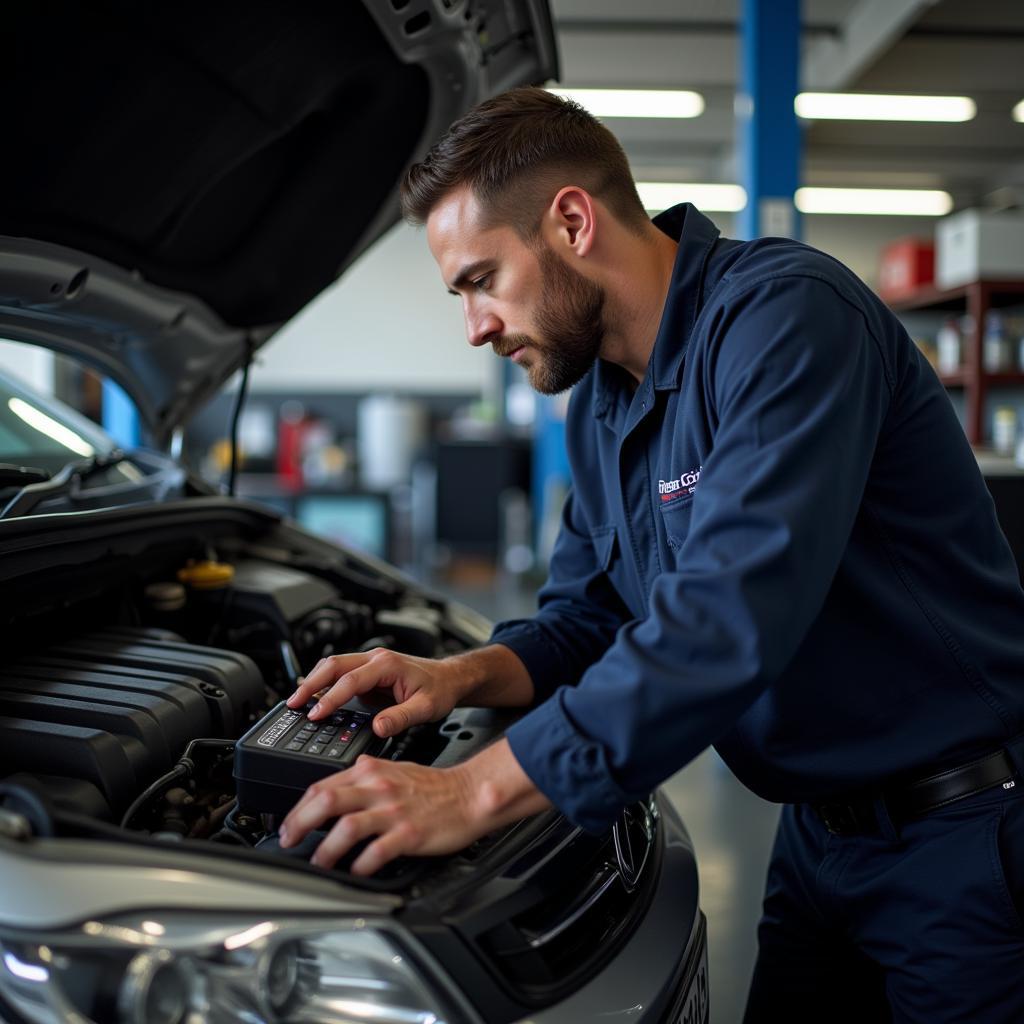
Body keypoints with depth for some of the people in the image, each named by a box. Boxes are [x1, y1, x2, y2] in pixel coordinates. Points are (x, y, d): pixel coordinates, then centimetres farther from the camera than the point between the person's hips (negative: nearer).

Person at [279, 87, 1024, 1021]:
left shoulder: (784, 313, -23)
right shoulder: (600, 402, 6)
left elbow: (734, 612, -34)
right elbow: (585, 618, 12)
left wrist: (480, 789, -35)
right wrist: (463, 677, -10)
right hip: (820, 832, 8)